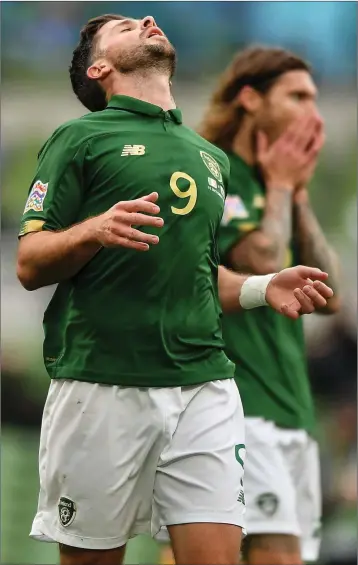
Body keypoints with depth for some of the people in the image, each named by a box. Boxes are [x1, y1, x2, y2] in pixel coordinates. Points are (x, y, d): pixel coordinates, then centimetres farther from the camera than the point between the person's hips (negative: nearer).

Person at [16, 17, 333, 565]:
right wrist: (95, 231, -19)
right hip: (102, 386, -4)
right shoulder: (81, 138, 6)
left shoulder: (212, 156, 23)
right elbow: (29, 264, 0)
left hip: (204, 384, 4)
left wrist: (263, 289, 10)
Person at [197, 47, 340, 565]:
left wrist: (299, 196, 11)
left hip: (292, 409, 9)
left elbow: (329, 296, 15)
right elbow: (265, 266, -17)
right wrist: (279, 186, -2)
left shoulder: (276, 190, 22)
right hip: (236, 406, -9)